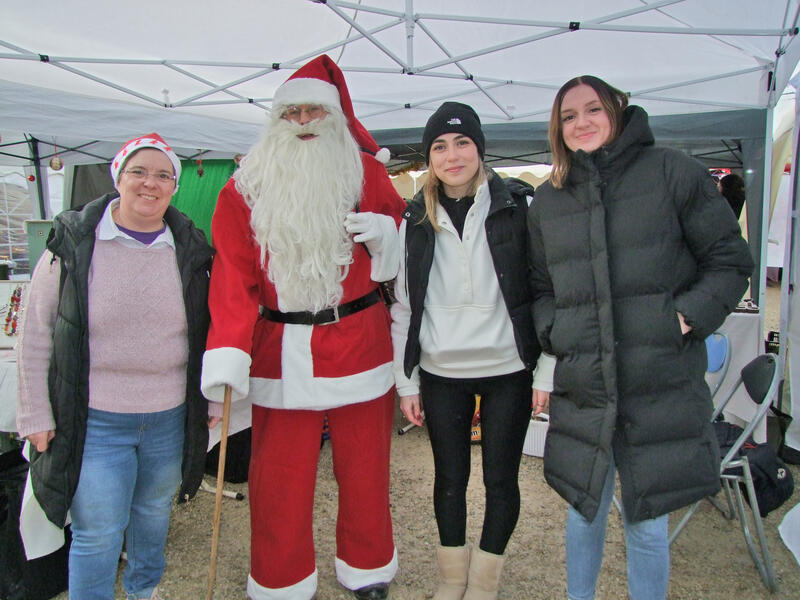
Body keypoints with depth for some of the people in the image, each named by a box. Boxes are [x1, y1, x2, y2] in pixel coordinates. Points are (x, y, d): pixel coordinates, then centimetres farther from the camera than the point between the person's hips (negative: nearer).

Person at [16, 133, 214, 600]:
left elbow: (206, 331, 8)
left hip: (170, 419, 3)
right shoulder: (73, 244, -8)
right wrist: (36, 416, -3)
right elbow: (36, 334, -3)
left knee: (155, 513, 23)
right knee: (97, 535, 4)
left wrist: (211, 401, 9)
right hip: (94, 421, -3)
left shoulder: (191, 249, -1)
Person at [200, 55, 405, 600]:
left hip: (359, 345, 1)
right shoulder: (246, 189, 3)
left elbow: (403, 254, 12)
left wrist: (383, 234, -12)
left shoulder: (367, 173, 4)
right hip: (281, 353, 0)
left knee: (364, 468, 13)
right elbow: (234, 274, -5)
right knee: (279, 476, 8)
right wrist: (227, 352, -18)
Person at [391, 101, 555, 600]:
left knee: (501, 479, 9)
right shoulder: (416, 221, 3)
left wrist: (547, 372, -6)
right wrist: (405, 381, 5)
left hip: (508, 371, -2)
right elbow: (404, 307, 7)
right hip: (441, 374, 2)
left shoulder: (520, 207, -4)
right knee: (449, 478, 13)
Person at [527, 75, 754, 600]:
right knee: (585, 513, 17)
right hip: (582, 388, 3)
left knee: (647, 524, 9)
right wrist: (554, 332, 0)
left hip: (662, 388, -3)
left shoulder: (672, 173, 0)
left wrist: (687, 318, -10)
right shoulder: (548, 201, 10)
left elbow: (730, 261, 2)